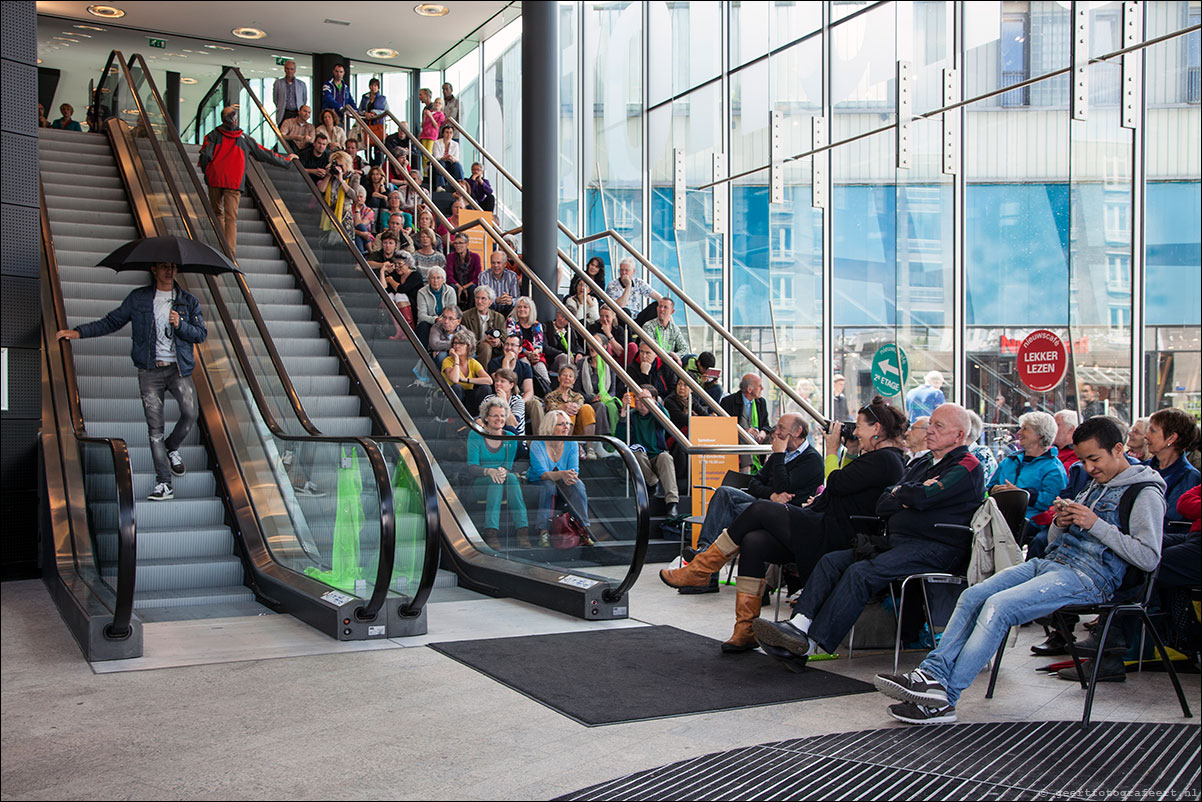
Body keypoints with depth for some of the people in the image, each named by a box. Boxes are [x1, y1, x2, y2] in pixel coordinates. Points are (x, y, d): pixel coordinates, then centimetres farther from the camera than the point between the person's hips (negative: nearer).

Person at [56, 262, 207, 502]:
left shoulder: (188, 301, 8)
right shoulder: (138, 298, 8)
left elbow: (201, 334, 6)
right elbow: (112, 322, 13)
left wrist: (180, 324, -12)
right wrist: (79, 332, 6)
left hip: (178, 368, 0)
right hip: (150, 371, 0)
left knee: (190, 414, -18)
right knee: (155, 426, -4)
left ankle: (172, 448, 16)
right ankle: (163, 484, 0)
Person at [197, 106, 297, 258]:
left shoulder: (214, 135, 10)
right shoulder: (244, 138, 13)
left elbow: (205, 155, -4)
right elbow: (265, 154, 19)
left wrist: (206, 173, 12)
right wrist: (286, 160, 32)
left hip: (215, 180, 0)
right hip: (234, 183, 0)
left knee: (217, 212, 18)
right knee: (231, 218, -5)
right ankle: (230, 253, -17)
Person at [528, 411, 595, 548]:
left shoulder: (571, 444, -2)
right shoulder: (537, 445, -15)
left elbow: (574, 469, -9)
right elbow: (542, 473, -25)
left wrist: (572, 475, -36)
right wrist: (561, 474, -45)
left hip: (562, 483, 3)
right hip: (537, 483, -3)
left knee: (578, 484, -27)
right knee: (549, 485, -36)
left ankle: (584, 531, -31)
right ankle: (543, 533, -39)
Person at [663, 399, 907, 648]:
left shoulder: (885, 460, -11)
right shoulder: (881, 458, 21)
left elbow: (837, 484, -15)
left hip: (832, 537, -10)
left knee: (761, 510, -13)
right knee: (753, 542, -8)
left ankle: (700, 570, -3)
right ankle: (746, 630, -9)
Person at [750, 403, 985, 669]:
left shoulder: (967, 466, -1)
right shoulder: (919, 464, 25)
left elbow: (924, 496, -17)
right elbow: (882, 505, 14)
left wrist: (899, 491, 4)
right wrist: (910, 498, -5)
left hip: (935, 549, -9)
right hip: (897, 542, 9)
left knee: (860, 573, -28)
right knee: (831, 561, -9)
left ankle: (810, 644, -32)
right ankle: (798, 625, -24)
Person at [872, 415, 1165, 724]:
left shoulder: (1145, 494, -2)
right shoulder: (1094, 484, 23)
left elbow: (1149, 557, -14)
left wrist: (1096, 524, -15)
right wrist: (1060, 523, 2)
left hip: (1088, 576, -9)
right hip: (1050, 562, 9)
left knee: (998, 605, -26)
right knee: (973, 595, -12)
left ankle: (943, 700, -26)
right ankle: (933, 674, -21)